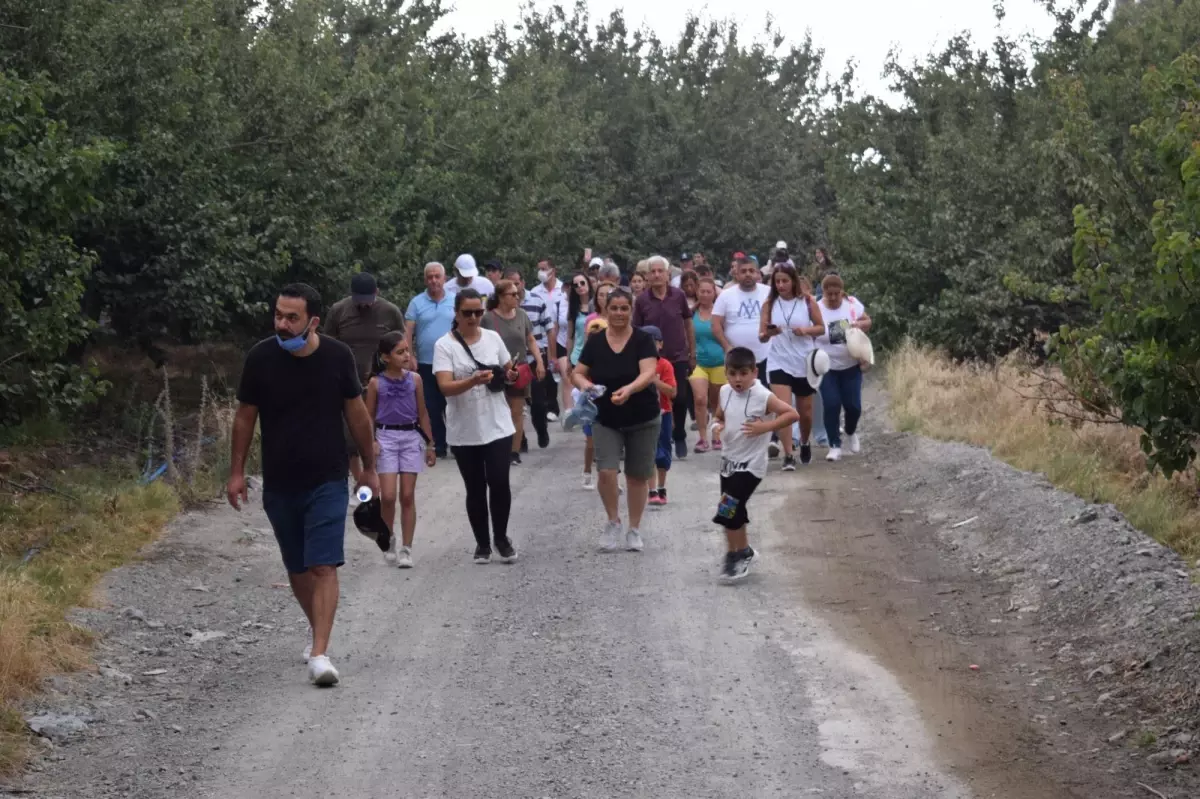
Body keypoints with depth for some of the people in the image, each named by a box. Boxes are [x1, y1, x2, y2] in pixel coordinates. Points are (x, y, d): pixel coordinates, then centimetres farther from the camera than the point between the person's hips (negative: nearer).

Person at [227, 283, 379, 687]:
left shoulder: (338, 357, -9)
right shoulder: (260, 358, -8)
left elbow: (356, 412, 4)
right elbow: (245, 416, 2)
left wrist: (368, 467, 10)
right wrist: (236, 471, 2)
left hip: (328, 481, -2)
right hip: (279, 484, 2)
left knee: (324, 566, -13)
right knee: (297, 568, 16)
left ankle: (319, 654, -17)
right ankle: (317, 629, 40)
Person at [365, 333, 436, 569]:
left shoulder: (414, 379, 3)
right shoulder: (376, 383, -2)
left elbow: (423, 414, 9)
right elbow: (369, 417, 3)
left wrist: (429, 445, 9)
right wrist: (371, 442, -10)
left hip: (411, 437, 2)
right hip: (386, 438, -2)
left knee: (407, 496, 2)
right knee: (388, 496, -8)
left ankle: (406, 549, 8)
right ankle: (389, 540, 14)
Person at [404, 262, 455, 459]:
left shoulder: (454, 302, 2)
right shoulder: (416, 303, -1)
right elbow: (408, 333, -2)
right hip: (426, 364, 0)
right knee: (432, 408, 6)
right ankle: (439, 445, 14)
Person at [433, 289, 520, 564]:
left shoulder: (493, 338, 3)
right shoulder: (444, 345, -8)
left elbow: (508, 372, 15)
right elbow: (445, 387, -18)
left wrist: (511, 376, -9)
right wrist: (474, 380, -35)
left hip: (497, 426, 2)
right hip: (464, 431, -2)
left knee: (499, 483, -4)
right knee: (475, 489, 7)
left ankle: (501, 538, 16)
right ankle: (482, 543, 21)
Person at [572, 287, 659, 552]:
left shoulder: (643, 340, -10)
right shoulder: (595, 342, -1)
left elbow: (649, 373, -23)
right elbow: (577, 373, 4)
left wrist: (628, 390, -42)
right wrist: (583, 383, -20)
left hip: (642, 420, -1)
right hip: (606, 420, 1)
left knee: (638, 475, 7)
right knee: (606, 471, -13)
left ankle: (635, 529, 23)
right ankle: (613, 522, 9)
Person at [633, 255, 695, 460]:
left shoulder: (679, 295, -4)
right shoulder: (642, 300, -5)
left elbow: (688, 324, 6)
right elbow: (636, 331, 1)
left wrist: (692, 353, 8)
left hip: (678, 357, 0)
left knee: (680, 398, -1)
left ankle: (679, 437, 19)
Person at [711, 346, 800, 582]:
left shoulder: (762, 397, -18)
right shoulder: (725, 392, 1)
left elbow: (792, 414, -20)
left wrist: (764, 427, -27)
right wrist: (718, 426, -6)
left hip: (750, 464, -7)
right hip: (729, 460, 7)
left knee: (728, 511, -11)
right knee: (734, 511, 17)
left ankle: (736, 555, 4)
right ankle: (743, 552, 35)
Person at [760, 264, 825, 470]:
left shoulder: (807, 301, -3)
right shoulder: (770, 304, -3)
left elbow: (821, 328, 2)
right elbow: (761, 335, -3)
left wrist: (806, 330, -17)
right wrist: (768, 333, -26)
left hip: (805, 363, 1)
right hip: (779, 363, -1)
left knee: (805, 411, 14)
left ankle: (805, 444, 41)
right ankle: (788, 456, -12)